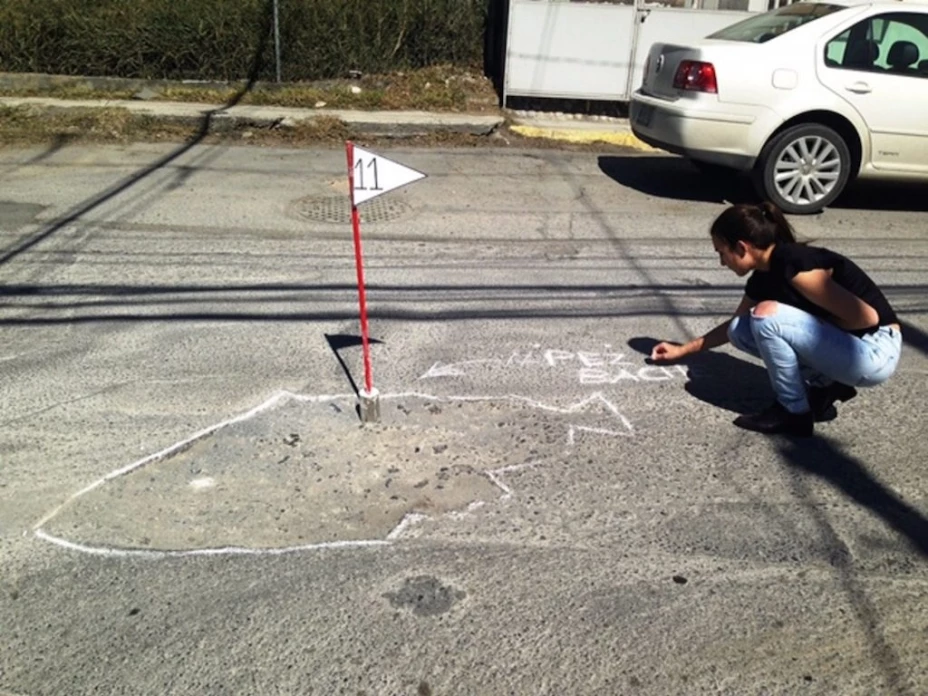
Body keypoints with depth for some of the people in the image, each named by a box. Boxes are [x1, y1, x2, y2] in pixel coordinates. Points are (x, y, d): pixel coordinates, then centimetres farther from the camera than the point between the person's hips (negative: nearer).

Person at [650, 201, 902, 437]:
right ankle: (823, 385, 8)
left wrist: (819, 328, -9)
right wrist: (683, 349, 26)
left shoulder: (794, 264, -23)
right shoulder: (763, 277, 4)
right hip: (842, 343, 8)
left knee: (766, 314, -25)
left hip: (876, 351, -8)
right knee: (740, 331, 3)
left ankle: (794, 413, -8)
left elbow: (866, 316, -24)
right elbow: (735, 324, 22)